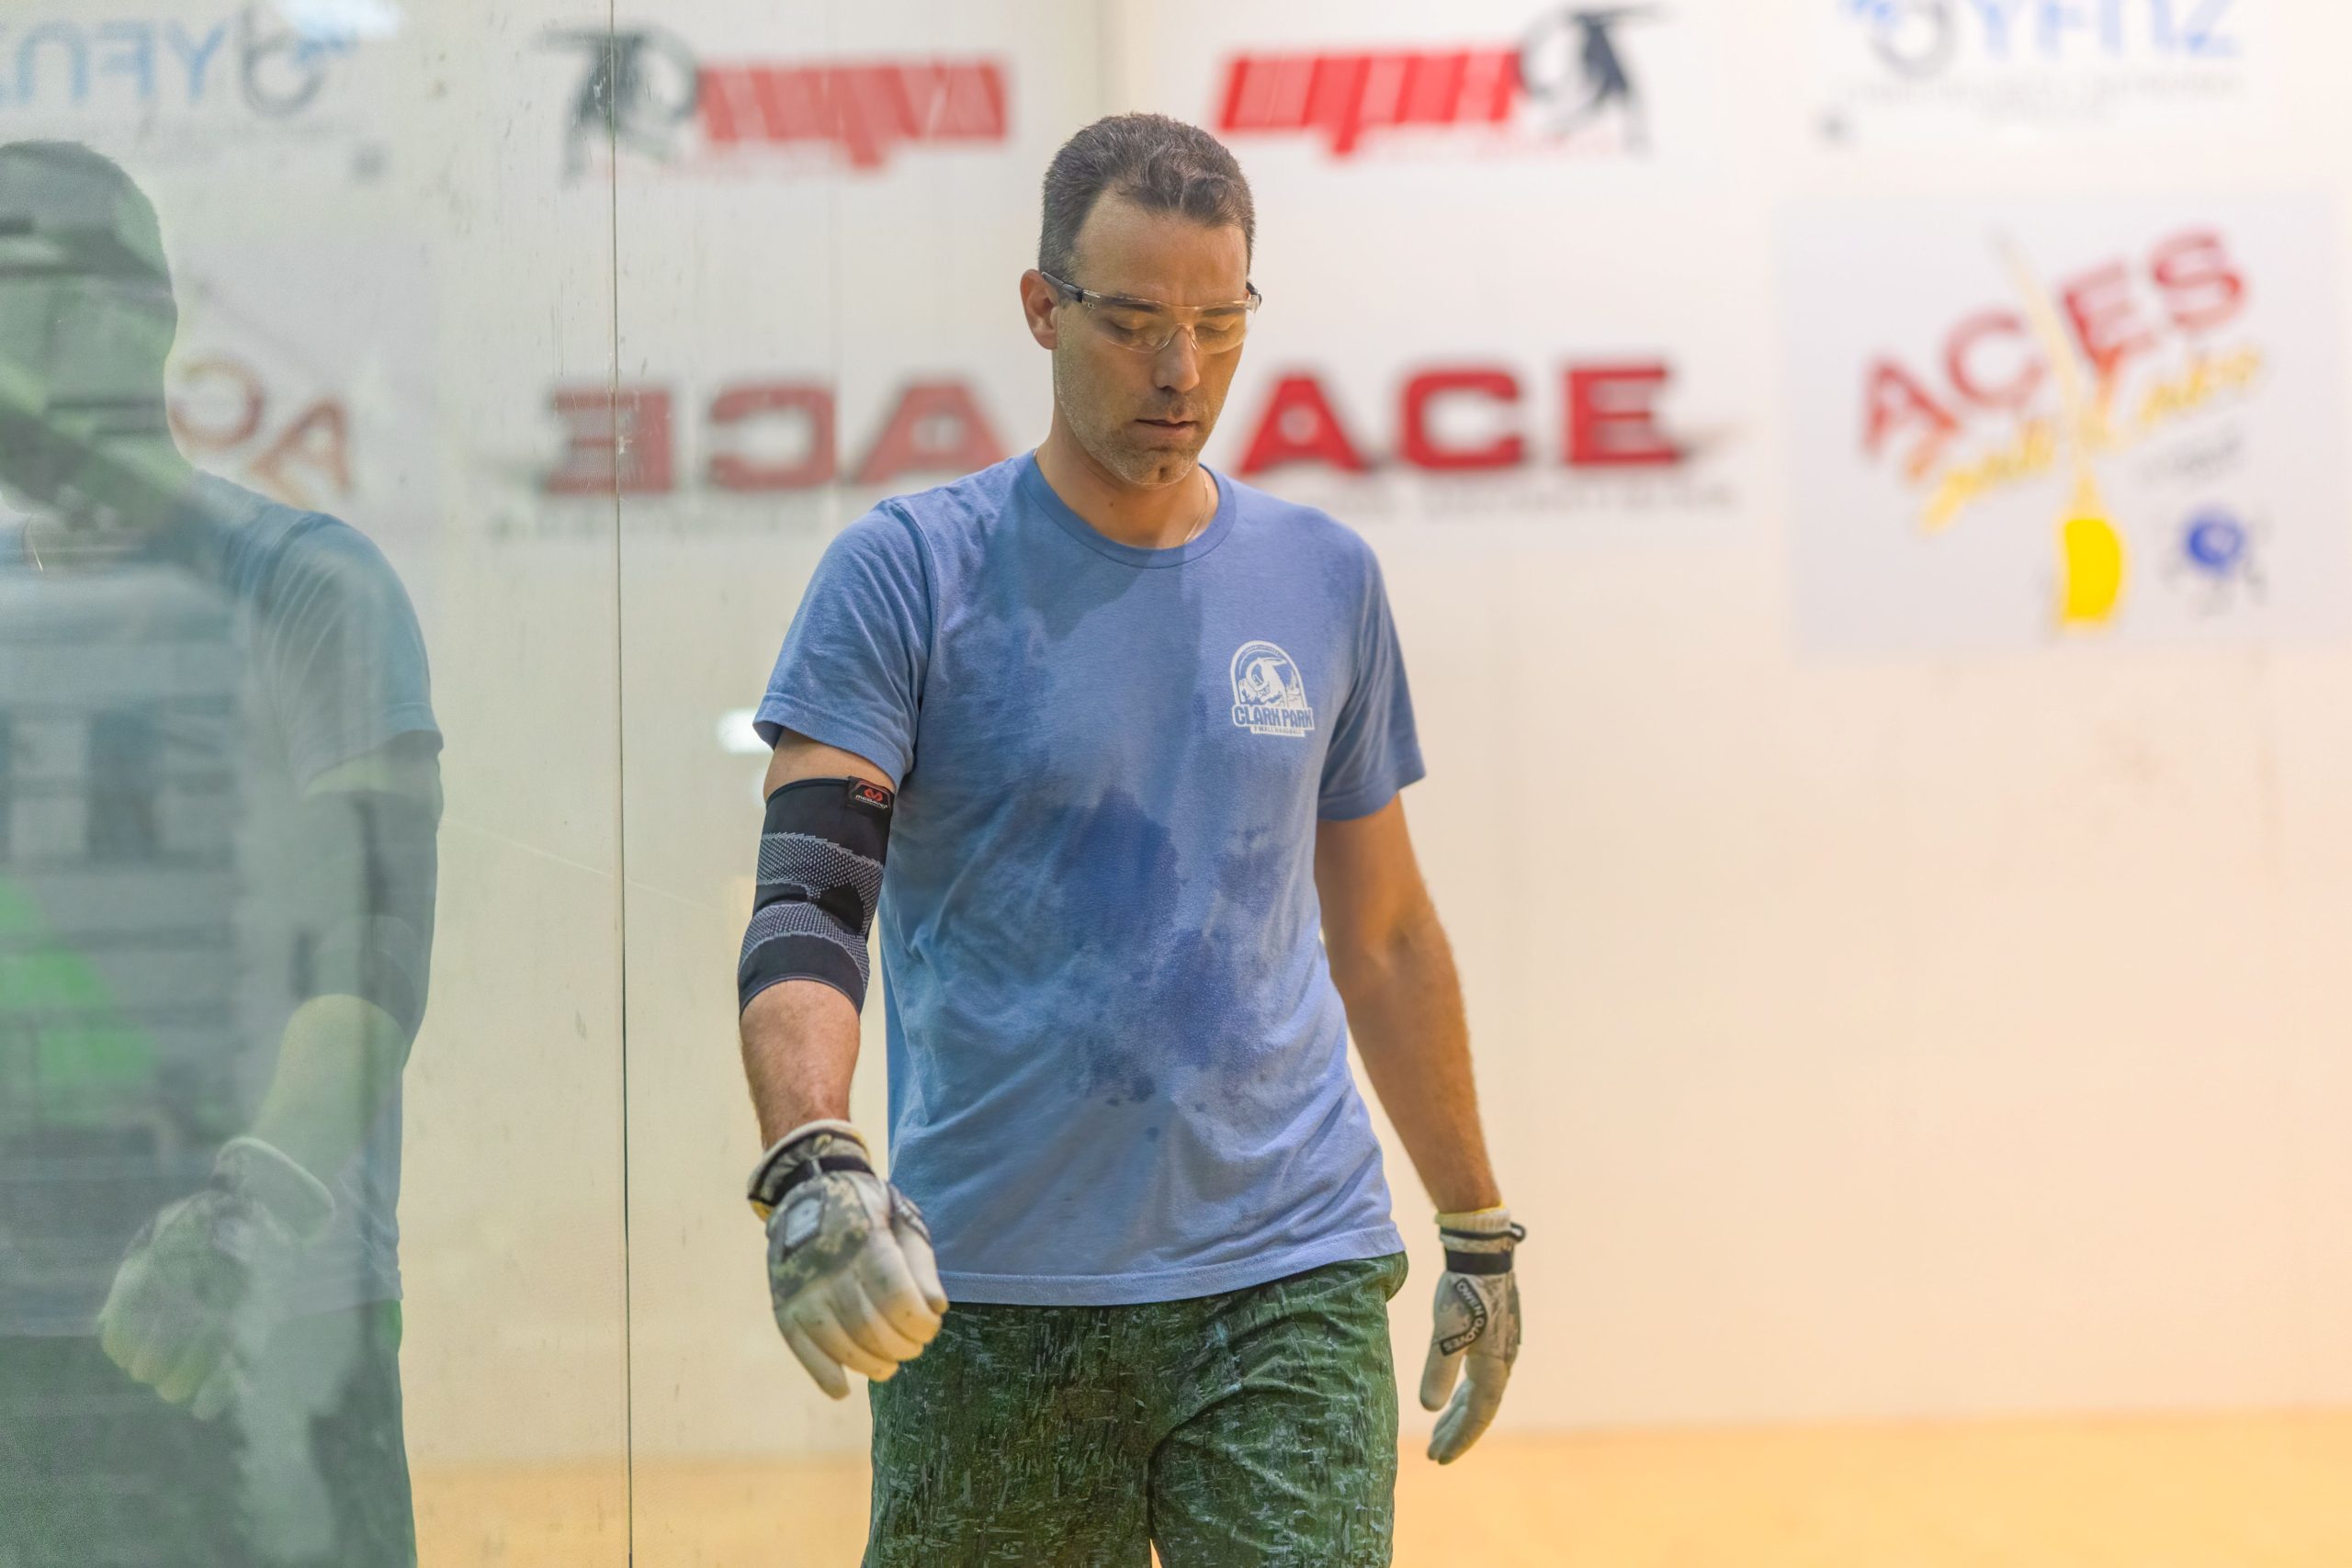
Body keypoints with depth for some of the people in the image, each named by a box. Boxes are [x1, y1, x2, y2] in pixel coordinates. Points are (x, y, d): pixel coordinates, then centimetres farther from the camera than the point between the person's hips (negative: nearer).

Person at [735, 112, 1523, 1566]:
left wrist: (1478, 1226, 19)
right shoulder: (906, 572, -3)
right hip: (984, 1299, -2)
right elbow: (807, 901, -13)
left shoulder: (1326, 578, 9)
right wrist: (810, 1162, -31)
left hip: (1290, 1287, 2)